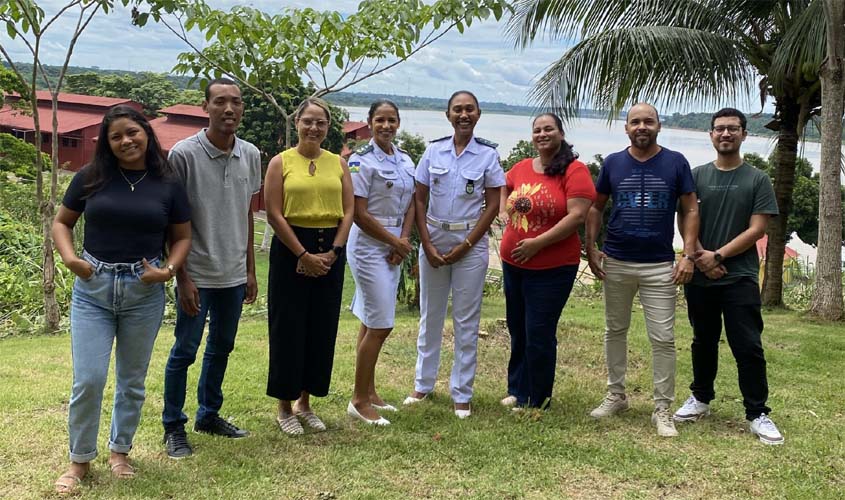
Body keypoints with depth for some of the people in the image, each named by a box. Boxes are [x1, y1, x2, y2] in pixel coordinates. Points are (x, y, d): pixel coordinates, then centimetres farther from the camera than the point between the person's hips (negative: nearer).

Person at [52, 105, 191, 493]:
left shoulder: (167, 185, 0)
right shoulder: (90, 178, 0)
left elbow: (182, 237, 7)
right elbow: (61, 222, 9)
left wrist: (168, 269, -11)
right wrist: (70, 258, -8)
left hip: (144, 291, 1)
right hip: (92, 288, 0)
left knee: (132, 380, 12)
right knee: (88, 380, -3)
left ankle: (119, 451, 31)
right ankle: (80, 460, 17)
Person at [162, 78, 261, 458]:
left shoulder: (251, 155, 4)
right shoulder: (184, 154, -12)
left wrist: (250, 271, 12)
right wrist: (182, 277, -13)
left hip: (234, 274, 5)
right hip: (197, 274, -5)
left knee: (221, 348, 16)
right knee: (185, 350, 4)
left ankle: (209, 415, 31)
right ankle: (174, 427, 17)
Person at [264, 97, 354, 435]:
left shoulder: (338, 163, 10)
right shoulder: (281, 162, -1)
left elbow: (348, 211, 5)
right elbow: (274, 214, -7)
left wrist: (332, 253, -7)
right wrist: (304, 254, -12)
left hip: (331, 251, 4)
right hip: (290, 249, -4)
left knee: (322, 328, 7)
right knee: (288, 327, 1)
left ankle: (305, 403, 22)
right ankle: (285, 408, 14)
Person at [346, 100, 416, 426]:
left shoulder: (405, 160, 10)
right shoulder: (362, 160, -12)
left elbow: (410, 204, 13)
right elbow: (359, 214, -14)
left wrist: (403, 241, -3)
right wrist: (395, 241, -10)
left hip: (393, 248, 7)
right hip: (369, 246, -7)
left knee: (371, 322, 14)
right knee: (380, 325, -7)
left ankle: (368, 391, 23)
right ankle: (359, 400, 4)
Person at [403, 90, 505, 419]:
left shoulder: (488, 155, -2)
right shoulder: (434, 151, 2)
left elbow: (492, 206, -3)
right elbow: (419, 200, 3)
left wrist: (465, 246, -9)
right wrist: (427, 245, -6)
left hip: (470, 243, -2)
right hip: (433, 240, 2)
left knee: (466, 320, 4)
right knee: (429, 315, 11)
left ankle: (461, 394, 14)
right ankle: (423, 385, 24)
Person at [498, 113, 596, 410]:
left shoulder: (574, 171, -11)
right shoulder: (522, 168, 6)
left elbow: (577, 216, -20)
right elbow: (503, 187, 27)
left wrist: (538, 243, -21)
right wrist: (505, 214, 8)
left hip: (552, 267, -6)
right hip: (513, 263, 6)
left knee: (539, 335, 0)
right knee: (517, 331, 18)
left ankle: (537, 401, 17)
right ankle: (518, 390, 34)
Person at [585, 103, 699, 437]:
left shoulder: (676, 163, -1)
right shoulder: (613, 163, 3)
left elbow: (691, 210, 1)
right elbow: (596, 207, 10)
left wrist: (688, 255, -9)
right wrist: (591, 248, -1)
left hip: (660, 266, -2)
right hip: (616, 262, 2)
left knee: (663, 339, -1)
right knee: (615, 331, 12)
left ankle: (663, 408, 8)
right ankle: (616, 395, 26)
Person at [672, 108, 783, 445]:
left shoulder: (757, 180, 2)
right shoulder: (696, 176, 7)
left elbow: (757, 229, -4)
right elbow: (685, 221, 3)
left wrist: (718, 256, -12)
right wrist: (701, 256, -12)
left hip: (740, 278, -2)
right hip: (700, 277, 2)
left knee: (748, 348, -3)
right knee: (703, 342, 14)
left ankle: (757, 413, 5)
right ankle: (701, 399, 29)